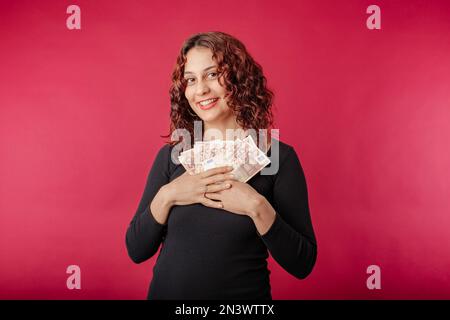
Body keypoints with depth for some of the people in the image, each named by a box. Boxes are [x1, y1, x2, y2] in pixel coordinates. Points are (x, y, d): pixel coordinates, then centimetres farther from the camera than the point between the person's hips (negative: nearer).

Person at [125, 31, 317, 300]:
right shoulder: (171, 155, -5)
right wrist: (166, 197, -18)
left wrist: (258, 208, -24)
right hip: (167, 291, 2)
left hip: (244, 292, -2)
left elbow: (303, 264, -11)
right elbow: (136, 251, -4)